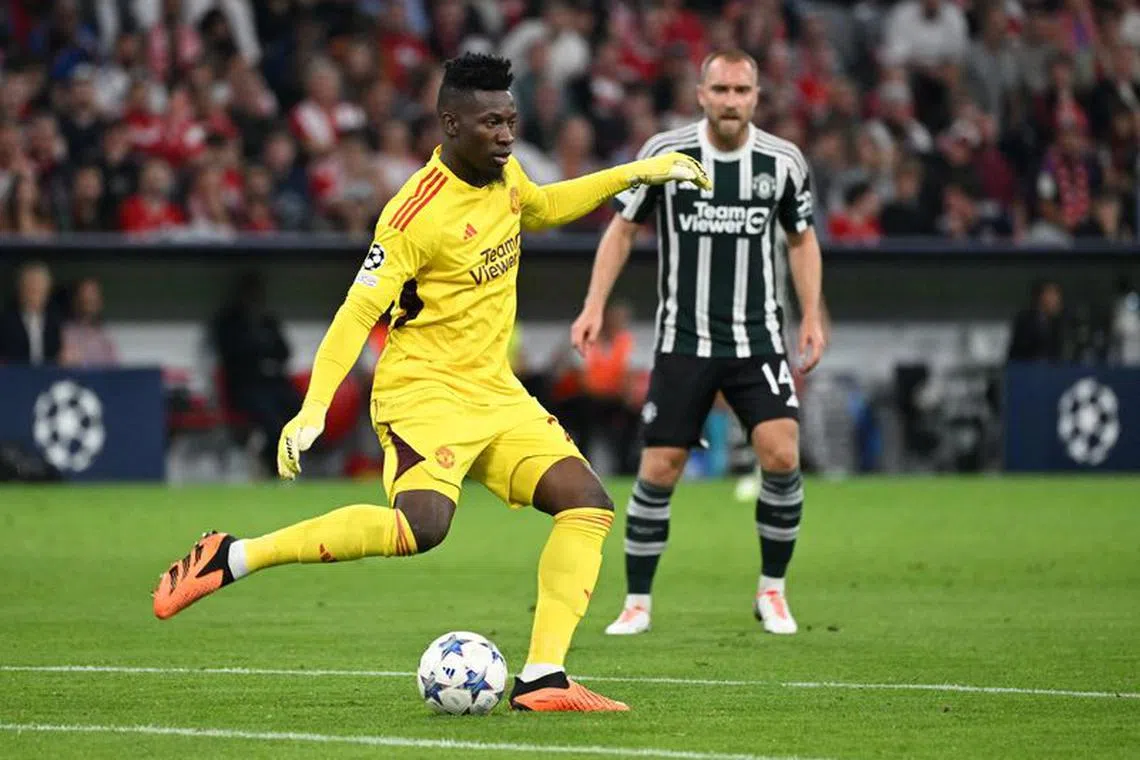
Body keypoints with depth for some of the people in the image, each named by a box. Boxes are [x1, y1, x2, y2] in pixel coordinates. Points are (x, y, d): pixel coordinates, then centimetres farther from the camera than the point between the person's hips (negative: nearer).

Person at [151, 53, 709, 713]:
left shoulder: (506, 177, 6)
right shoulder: (418, 213, -19)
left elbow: (540, 209, 31)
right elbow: (359, 311, -19)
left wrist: (632, 174, 26)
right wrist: (315, 408, -27)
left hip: (496, 393, 8)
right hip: (422, 390, -8)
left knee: (589, 506, -7)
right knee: (421, 525, -31)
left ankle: (543, 680, -6)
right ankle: (229, 559, -21)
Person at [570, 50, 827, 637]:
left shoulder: (783, 162, -2)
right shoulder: (664, 154, -6)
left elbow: (801, 239, 13)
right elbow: (623, 229, 5)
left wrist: (812, 317, 4)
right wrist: (594, 306, -4)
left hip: (758, 340, 1)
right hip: (682, 341, -1)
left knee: (782, 456, -15)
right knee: (658, 471, -3)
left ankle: (772, 592, 3)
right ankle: (637, 602, 13)